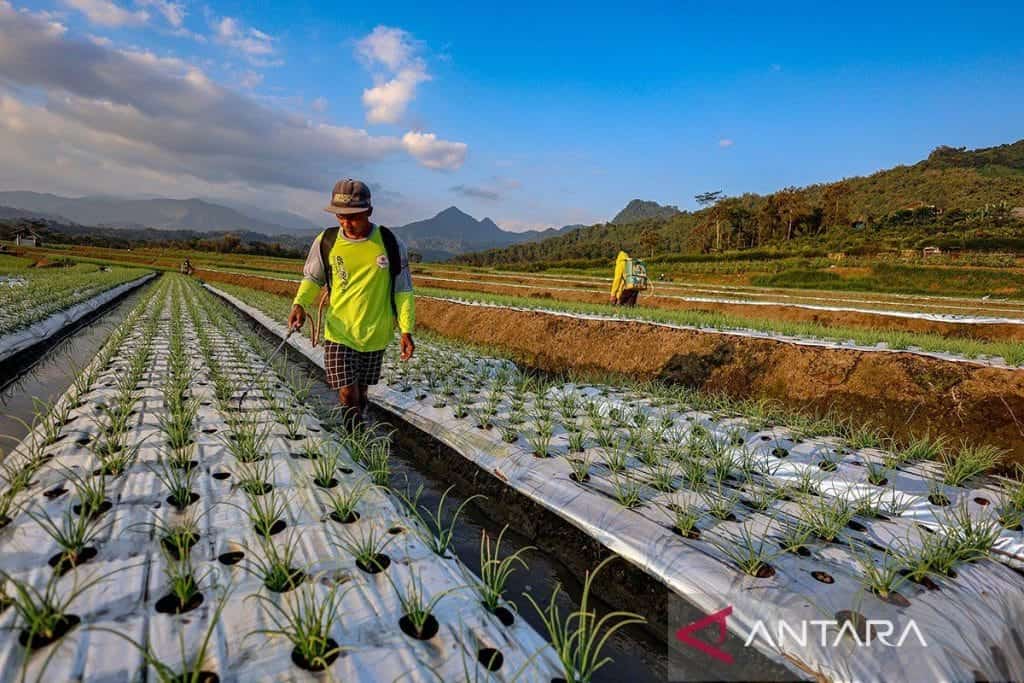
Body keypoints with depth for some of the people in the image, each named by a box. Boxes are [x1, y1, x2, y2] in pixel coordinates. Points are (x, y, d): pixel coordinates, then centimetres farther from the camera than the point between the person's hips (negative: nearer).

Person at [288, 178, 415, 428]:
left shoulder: (391, 244, -9)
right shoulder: (326, 241, -6)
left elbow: (403, 290, -1)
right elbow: (312, 277, 9)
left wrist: (406, 330, -4)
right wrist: (299, 304, -10)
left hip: (375, 334, 0)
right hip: (338, 332, 0)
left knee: (361, 390, 15)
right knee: (347, 393, -6)